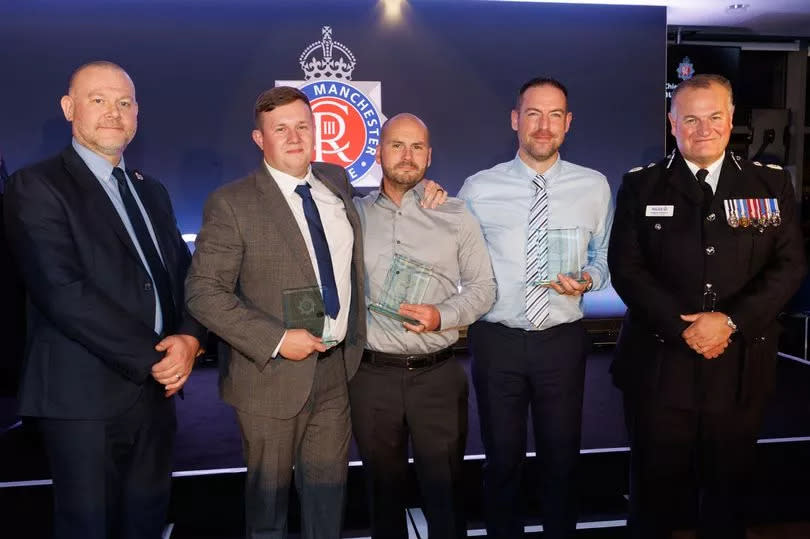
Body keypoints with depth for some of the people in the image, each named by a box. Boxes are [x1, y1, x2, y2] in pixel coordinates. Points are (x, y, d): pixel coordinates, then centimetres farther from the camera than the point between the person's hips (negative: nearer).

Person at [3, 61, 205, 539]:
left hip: (158, 389, 6)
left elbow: (186, 275, 11)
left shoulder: (152, 191, 14)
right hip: (85, 395, -6)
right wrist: (151, 356, -17)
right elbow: (63, 293, -18)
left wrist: (188, 338, -9)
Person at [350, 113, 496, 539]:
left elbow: (483, 287, 3)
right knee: (383, 486, 18)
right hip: (371, 375, 1)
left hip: (438, 375, -1)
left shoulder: (456, 216, 1)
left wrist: (443, 316, -14)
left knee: (444, 488, 10)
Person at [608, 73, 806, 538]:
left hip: (741, 366, 2)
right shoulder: (641, 186, 2)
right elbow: (626, 268, -4)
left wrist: (731, 320, -14)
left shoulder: (772, 183, 6)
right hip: (660, 363, -1)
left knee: (729, 488, 15)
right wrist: (683, 327, -14)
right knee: (657, 489, 10)